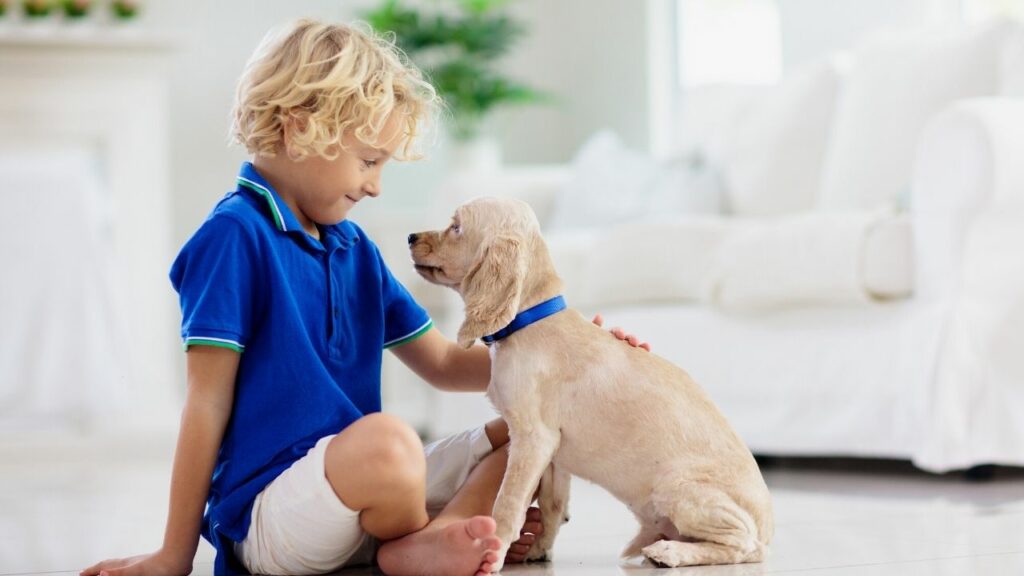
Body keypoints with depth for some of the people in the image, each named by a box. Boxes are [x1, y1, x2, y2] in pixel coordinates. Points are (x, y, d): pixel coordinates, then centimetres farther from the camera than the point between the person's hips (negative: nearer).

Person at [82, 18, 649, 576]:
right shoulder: (234, 236, -10)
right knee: (384, 438, -37)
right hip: (265, 512, -9)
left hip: (367, 488, 9)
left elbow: (443, 365, 22)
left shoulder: (355, 249, 15)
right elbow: (208, 402, -11)